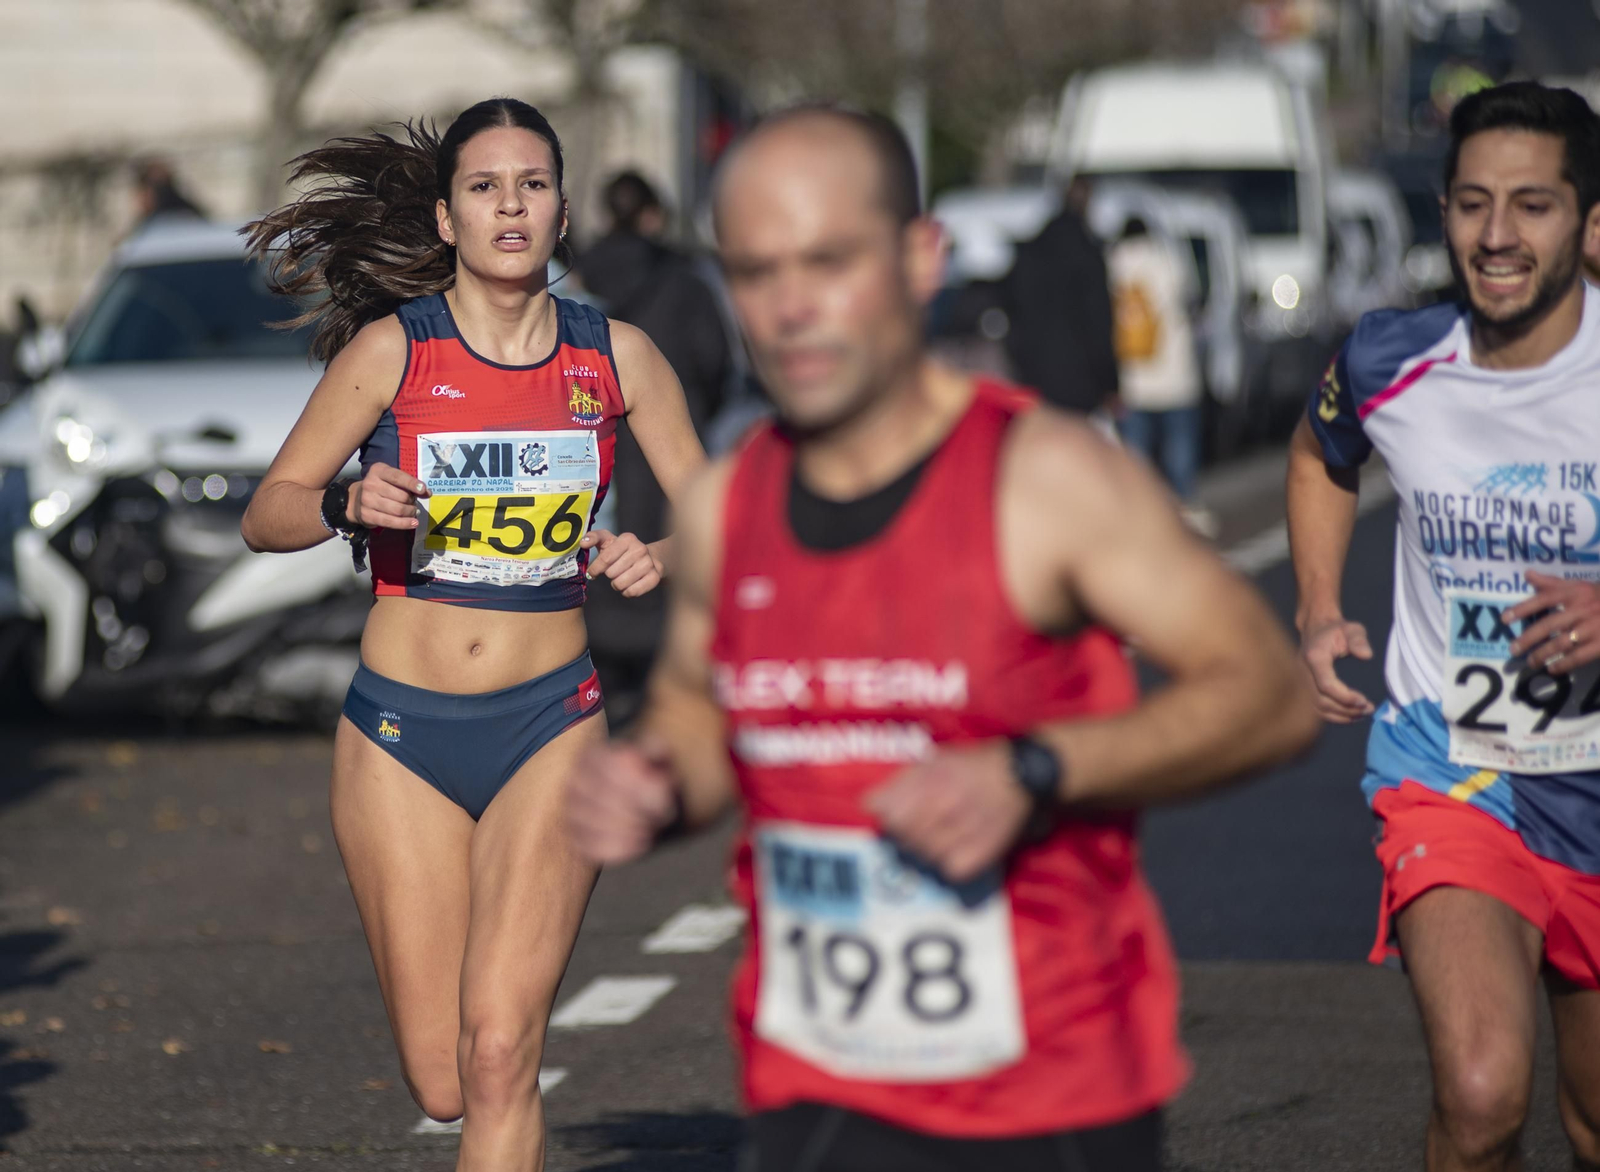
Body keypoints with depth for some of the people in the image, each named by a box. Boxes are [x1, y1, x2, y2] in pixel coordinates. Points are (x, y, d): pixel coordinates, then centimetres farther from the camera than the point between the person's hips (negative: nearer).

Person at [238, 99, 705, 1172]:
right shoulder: (390, 348, -2)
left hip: (551, 722, 0)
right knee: (442, 1085, 2)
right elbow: (266, 516, 3)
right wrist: (346, 504, -19)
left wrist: (660, 560, -13)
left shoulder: (617, 356, 2)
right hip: (401, 729, 0)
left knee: (497, 1057, -16)